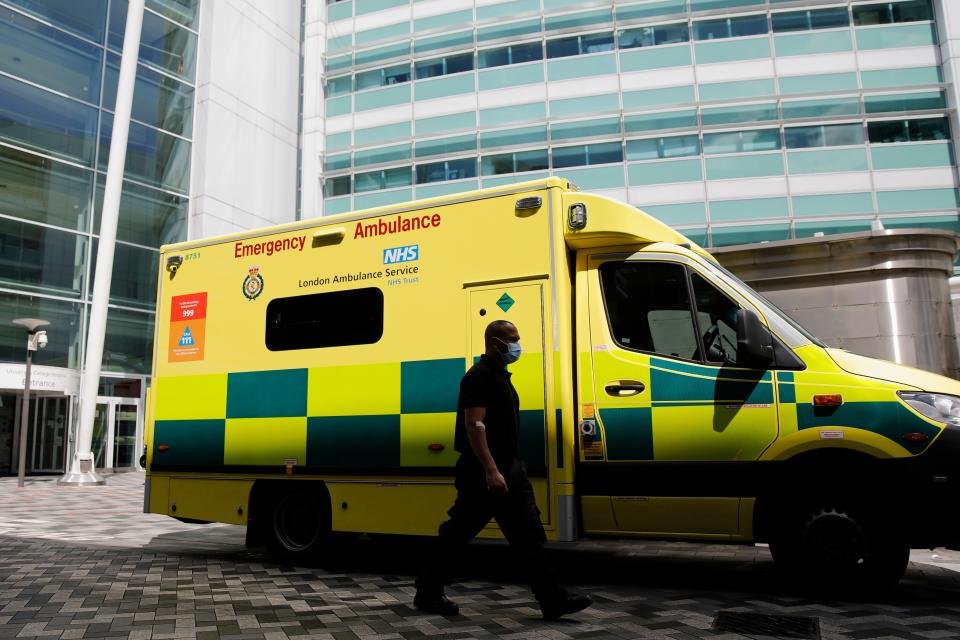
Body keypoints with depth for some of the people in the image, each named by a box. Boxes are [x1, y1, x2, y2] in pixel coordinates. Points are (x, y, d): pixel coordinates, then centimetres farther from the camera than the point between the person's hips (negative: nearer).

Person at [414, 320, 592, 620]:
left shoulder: (500, 375, 18)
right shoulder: (479, 376, -14)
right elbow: (474, 425, -22)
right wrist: (491, 470, -28)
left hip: (508, 470, 10)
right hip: (484, 473, -10)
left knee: (529, 534, 7)